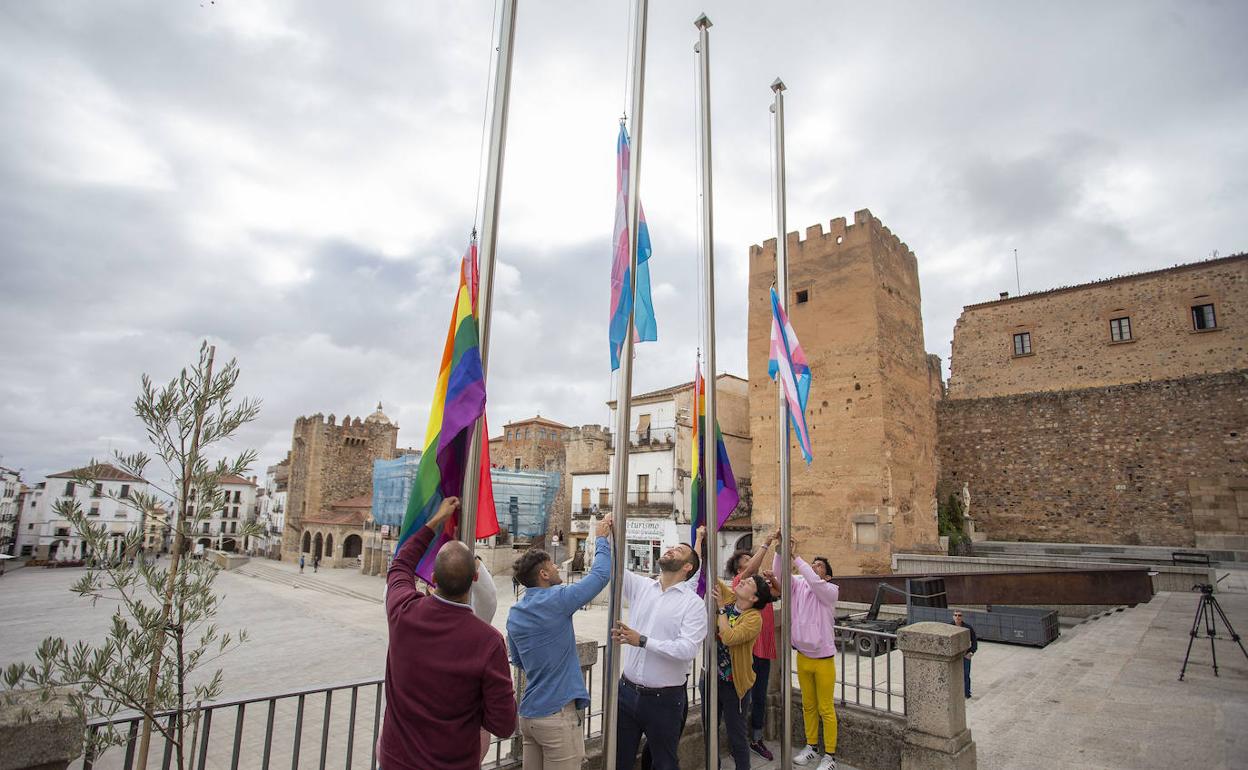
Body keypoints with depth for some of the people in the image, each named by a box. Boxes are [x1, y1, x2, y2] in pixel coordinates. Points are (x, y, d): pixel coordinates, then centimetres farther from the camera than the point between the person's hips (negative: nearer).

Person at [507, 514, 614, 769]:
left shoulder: (514, 614, 5)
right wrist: (602, 538, 3)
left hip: (528, 713, 8)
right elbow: (600, 574, -9)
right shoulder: (556, 600, -17)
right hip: (558, 713, -7)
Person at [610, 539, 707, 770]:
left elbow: (688, 649, -21)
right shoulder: (640, 586, 2)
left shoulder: (694, 604, -10)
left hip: (664, 699, -3)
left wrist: (642, 641, -25)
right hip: (627, 691, 4)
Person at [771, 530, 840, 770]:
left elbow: (814, 582, -33)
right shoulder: (798, 585, -2)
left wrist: (796, 557, -35)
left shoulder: (830, 591, -13)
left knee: (826, 709, 7)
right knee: (808, 706, 18)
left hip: (823, 658, -4)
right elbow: (780, 573, -16)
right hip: (802, 657, 5)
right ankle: (811, 747, 34)